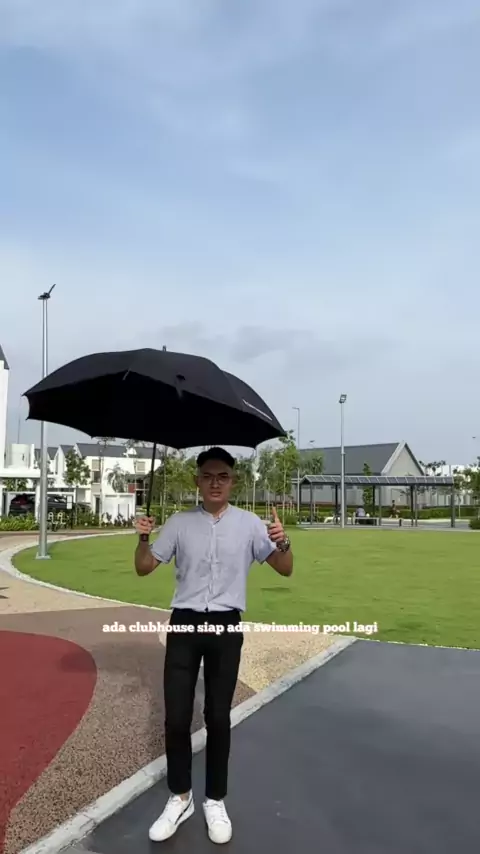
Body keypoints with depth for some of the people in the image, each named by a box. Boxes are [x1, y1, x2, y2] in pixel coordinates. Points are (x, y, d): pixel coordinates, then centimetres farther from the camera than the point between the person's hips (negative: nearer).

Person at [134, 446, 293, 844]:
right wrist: (143, 539, -17)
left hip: (227, 627, -1)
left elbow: (285, 570, -1)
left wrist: (283, 544, -23)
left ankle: (215, 801, 28)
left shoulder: (249, 524, -2)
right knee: (176, 716, 5)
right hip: (184, 624, 1)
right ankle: (180, 797, 27)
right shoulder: (179, 522, 0)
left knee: (218, 717, 9)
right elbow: (144, 567, 4)